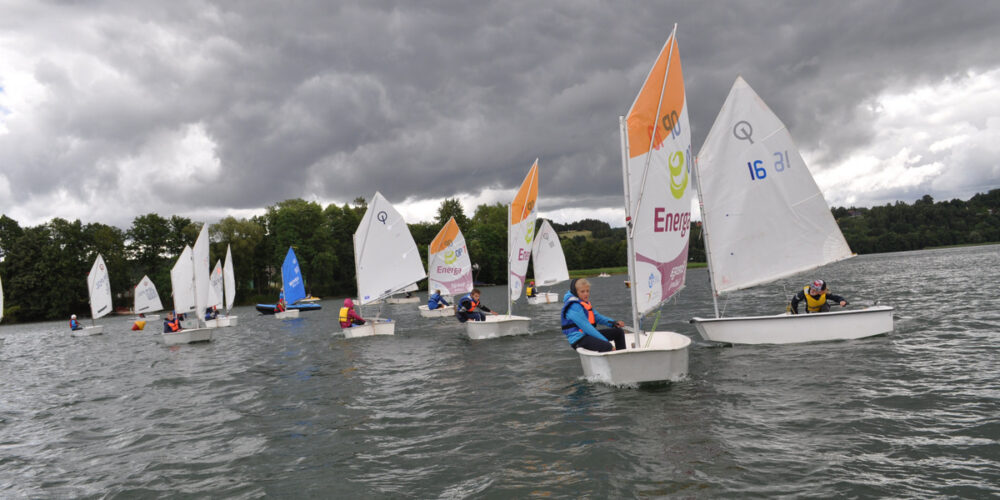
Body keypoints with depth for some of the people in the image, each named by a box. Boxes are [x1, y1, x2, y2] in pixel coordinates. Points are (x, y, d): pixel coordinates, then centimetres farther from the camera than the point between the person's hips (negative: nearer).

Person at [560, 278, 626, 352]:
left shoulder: (585, 303, 16)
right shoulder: (574, 306, -18)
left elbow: (596, 316, 21)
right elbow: (586, 327, -23)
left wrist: (614, 323, 4)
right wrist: (606, 341, -24)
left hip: (588, 334, 10)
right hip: (579, 339, -10)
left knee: (619, 331, 9)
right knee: (607, 346, -34)